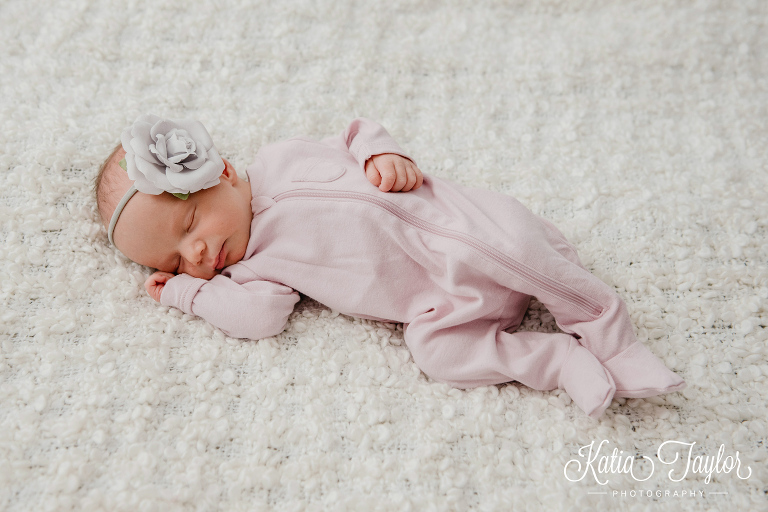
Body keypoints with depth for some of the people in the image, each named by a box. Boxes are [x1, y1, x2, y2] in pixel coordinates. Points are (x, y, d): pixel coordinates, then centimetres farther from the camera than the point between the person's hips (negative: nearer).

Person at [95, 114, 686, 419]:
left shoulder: (280, 161, 3)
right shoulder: (251, 266, 11)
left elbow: (354, 135, 9)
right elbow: (261, 314, -5)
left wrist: (383, 153, -11)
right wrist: (184, 290, 2)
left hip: (459, 229, -2)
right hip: (441, 300, 3)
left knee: (521, 250, -26)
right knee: (435, 349, -22)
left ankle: (612, 337, -5)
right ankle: (566, 363, -12)